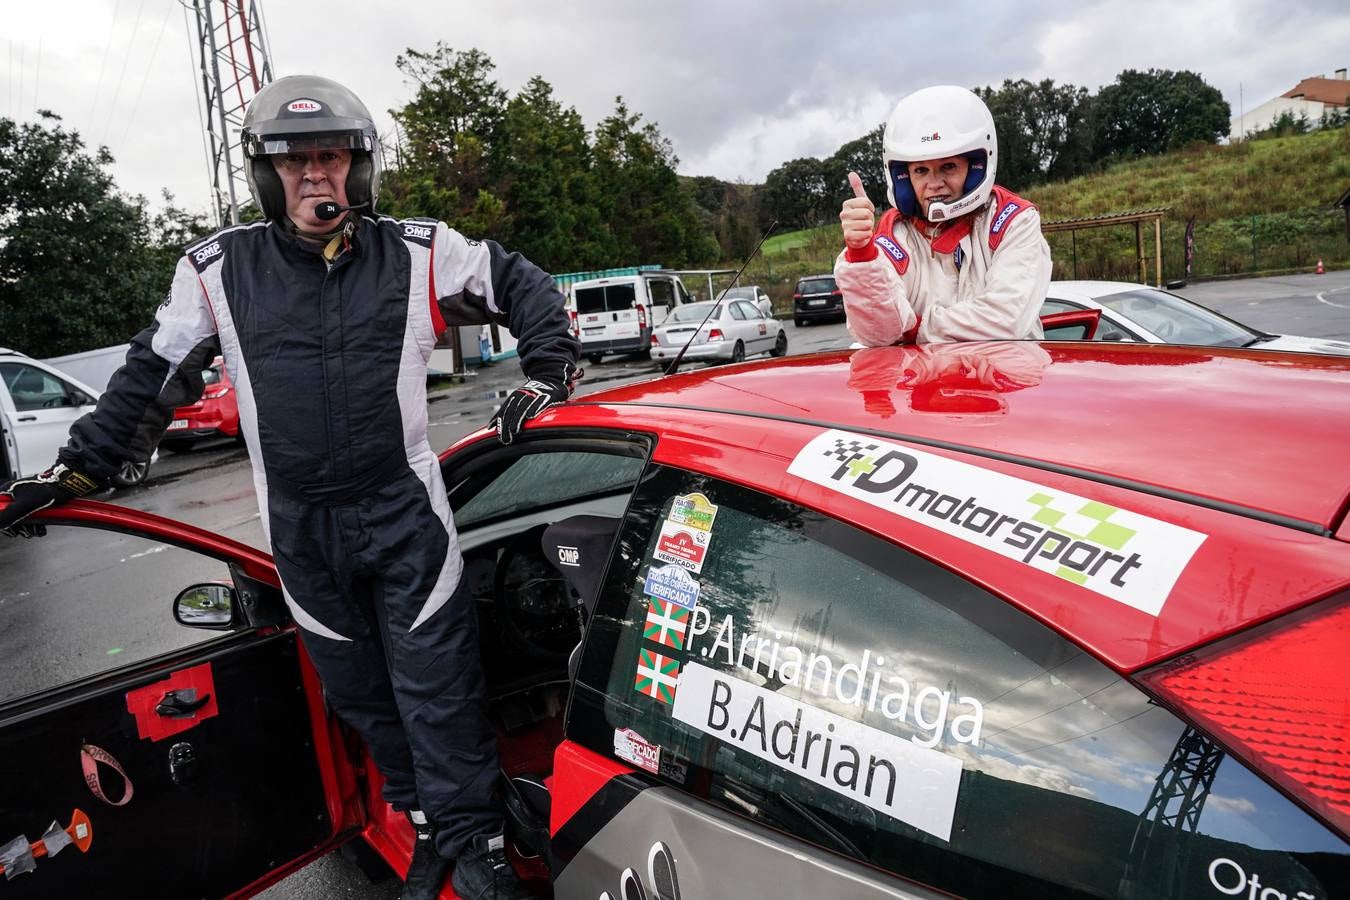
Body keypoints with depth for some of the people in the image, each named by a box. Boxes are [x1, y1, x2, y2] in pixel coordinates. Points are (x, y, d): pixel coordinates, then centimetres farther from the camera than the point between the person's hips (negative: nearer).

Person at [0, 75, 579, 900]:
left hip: (405, 513, -2)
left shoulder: (418, 253, -2)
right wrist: (74, 471, 13)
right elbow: (152, 379, 12)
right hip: (300, 529, 2)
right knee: (361, 693, 12)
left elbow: (526, 287, 10)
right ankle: (429, 829, 31)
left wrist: (548, 377, 1)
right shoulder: (218, 270, 1)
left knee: (437, 686, 1)